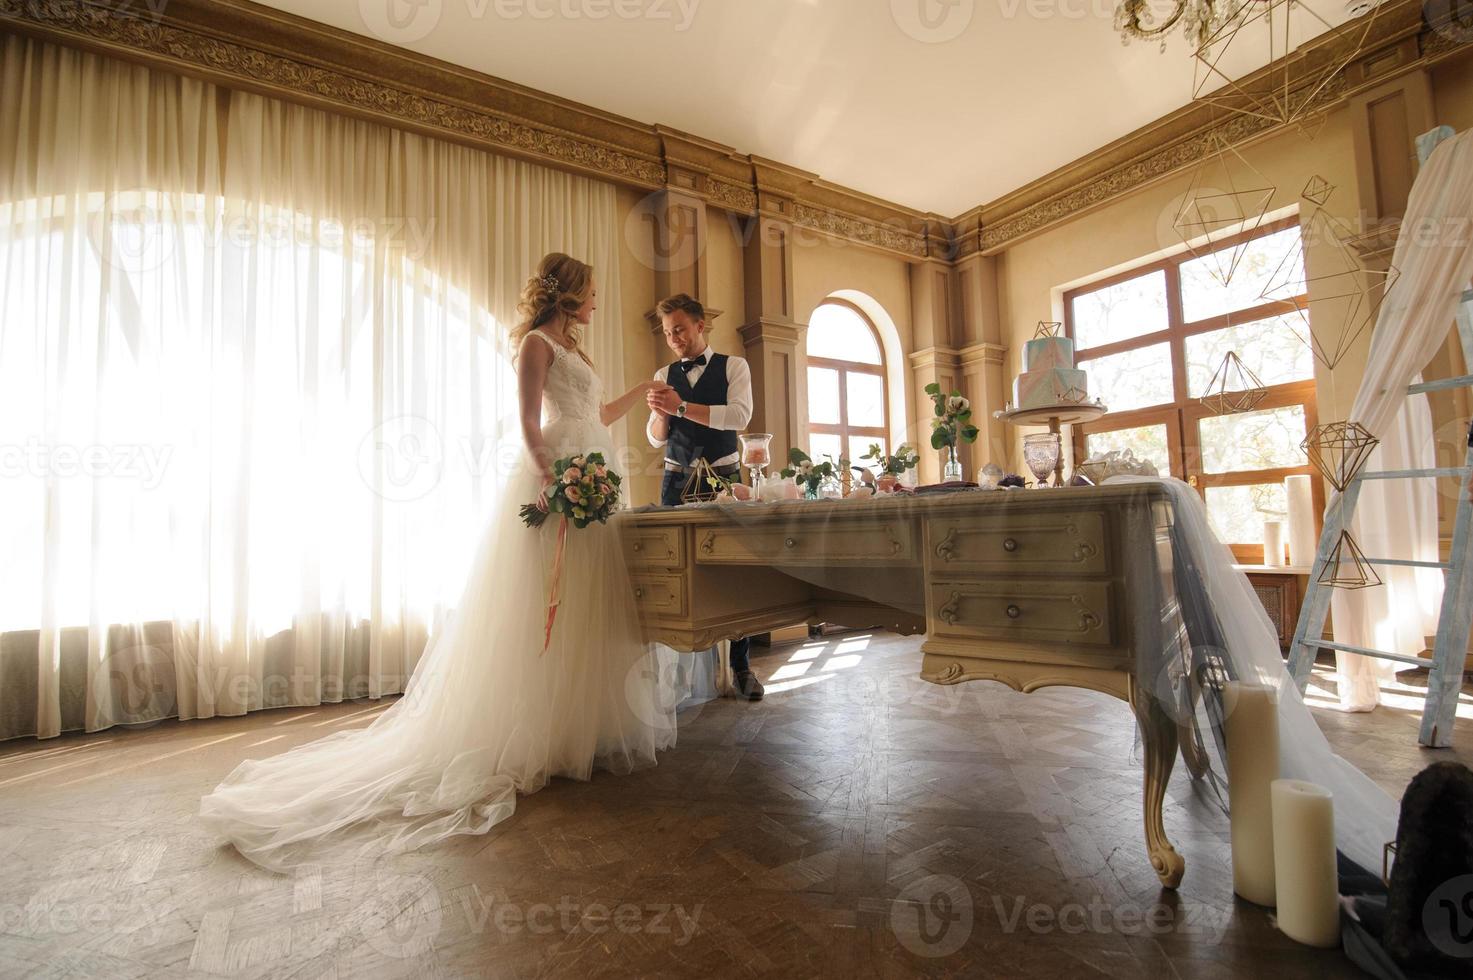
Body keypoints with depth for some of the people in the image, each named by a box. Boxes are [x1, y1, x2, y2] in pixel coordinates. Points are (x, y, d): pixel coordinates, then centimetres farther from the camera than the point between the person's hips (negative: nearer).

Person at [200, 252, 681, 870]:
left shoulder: (572, 349, 24)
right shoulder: (537, 341, -2)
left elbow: (599, 417, 31)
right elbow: (530, 423, -12)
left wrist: (644, 392, 38)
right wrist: (550, 478, -25)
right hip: (557, 484, -9)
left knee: (585, 614, 8)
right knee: (546, 613, -6)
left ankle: (579, 727, 18)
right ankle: (534, 741, 4)